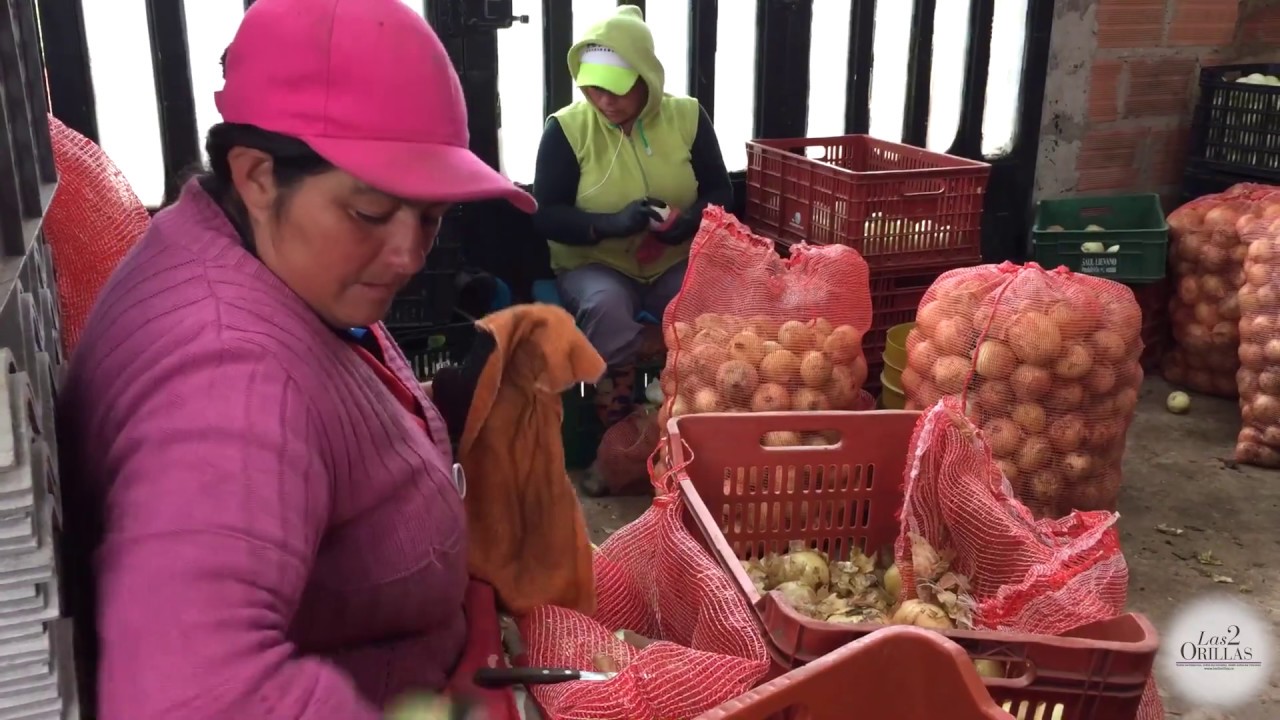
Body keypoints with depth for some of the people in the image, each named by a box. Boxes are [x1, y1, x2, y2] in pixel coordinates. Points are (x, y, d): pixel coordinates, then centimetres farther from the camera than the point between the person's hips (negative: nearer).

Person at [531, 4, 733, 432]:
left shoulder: (686, 117, -1)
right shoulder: (567, 128, -8)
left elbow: (720, 191, 5)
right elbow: (545, 215, -9)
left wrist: (692, 220, -19)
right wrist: (610, 224, -26)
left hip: (676, 263, 2)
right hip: (594, 265, -2)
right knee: (605, 305, -37)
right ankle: (616, 427, -22)